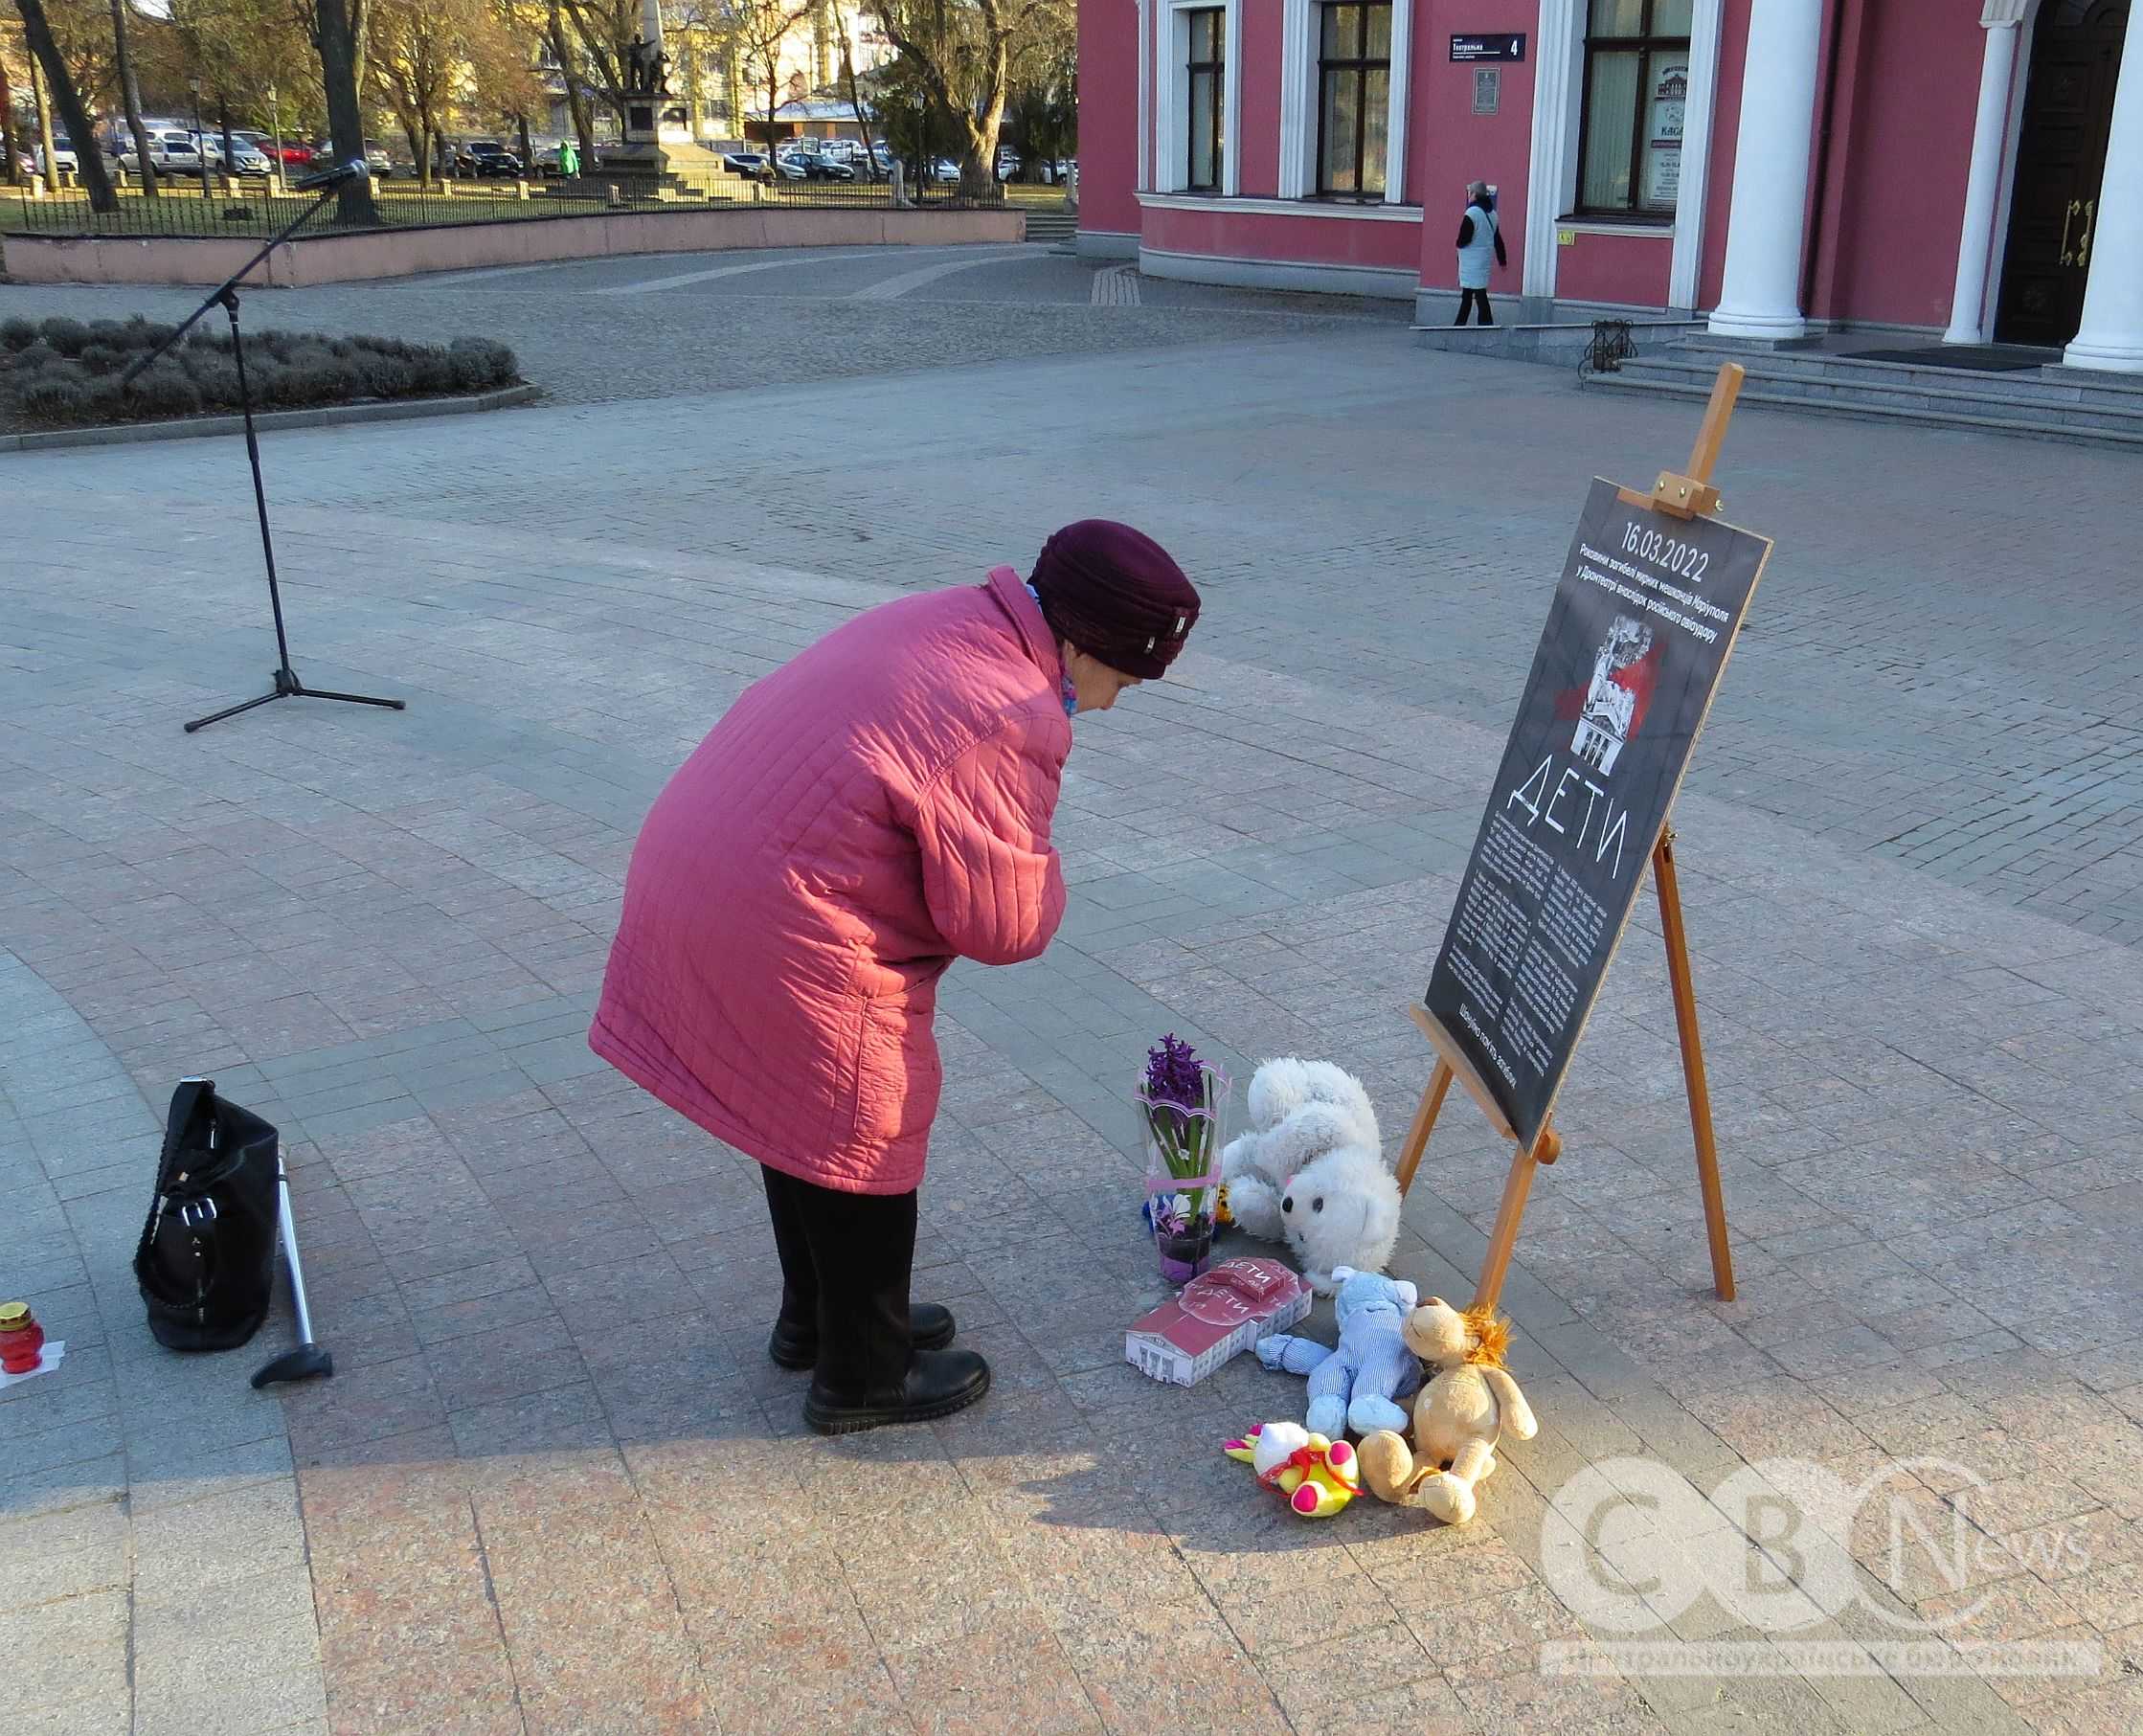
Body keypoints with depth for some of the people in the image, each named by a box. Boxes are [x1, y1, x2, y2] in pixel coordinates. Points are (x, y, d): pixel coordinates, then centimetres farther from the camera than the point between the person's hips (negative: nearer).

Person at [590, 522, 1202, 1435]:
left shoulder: (943, 619, 7)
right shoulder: (1009, 720, -22)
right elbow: (1004, 926, -15)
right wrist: (1039, 863, 2)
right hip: (783, 946, -10)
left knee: (800, 1117, 26)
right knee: (859, 1146, 10)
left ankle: (816, 1318, 45)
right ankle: (864, 1377, 29)